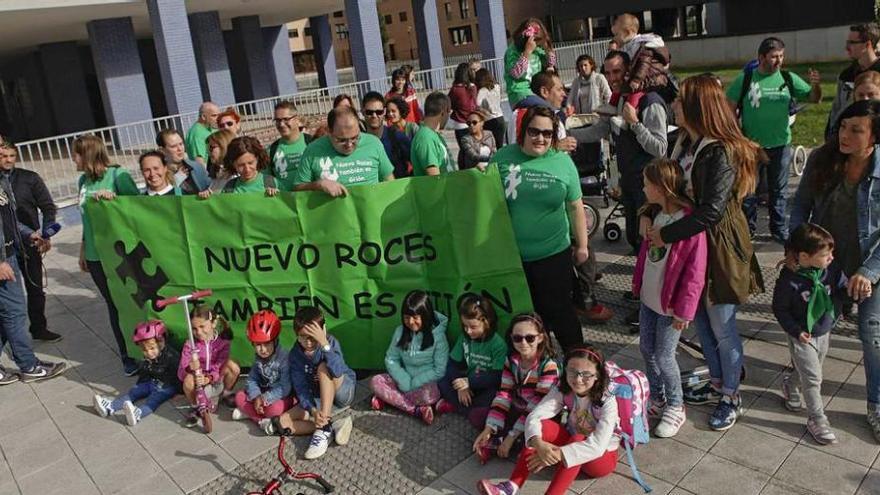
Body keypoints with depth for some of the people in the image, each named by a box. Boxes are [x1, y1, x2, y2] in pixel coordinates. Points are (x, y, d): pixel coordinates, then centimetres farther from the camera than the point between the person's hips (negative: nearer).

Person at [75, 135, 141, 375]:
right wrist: (83, 249, 19)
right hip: (96, 255, 5)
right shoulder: (83, 181, 9)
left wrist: (112, 197, -26)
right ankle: (128, 356, 22)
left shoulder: (117, 174, -9)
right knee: (114, 304, 11)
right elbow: (86, 218, 17)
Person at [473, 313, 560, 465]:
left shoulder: (548, 366, -23)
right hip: (515, 412, 6)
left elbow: (537, 407, -25)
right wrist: (488, 429, -21)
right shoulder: (511, 361, -5)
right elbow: (504, 395, -9)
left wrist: (511, 437, -25)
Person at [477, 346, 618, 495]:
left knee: (577, 439, -36)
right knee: (544, 426, -24)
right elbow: (534, 417, -25)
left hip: (602, 456, -4)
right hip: (573, 444, 4)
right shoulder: (563, 391, -14)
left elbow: (597, 446, -37)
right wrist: (539, 444, -47)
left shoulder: (608, 401, -26)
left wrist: (557, 454, -45)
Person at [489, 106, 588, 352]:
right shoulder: (503, 157, -2)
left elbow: (575, 206, 3)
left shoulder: (562, 161, -3)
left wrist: (582, 244, 6)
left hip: (554, 253, -1)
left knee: (558, 311, 10)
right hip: (511, 255, 2)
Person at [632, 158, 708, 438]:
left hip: (670, 303, -8)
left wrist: (684, 309, -18)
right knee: (646, 349, 15)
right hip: (649, 296, 8)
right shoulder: (655, 213, 3)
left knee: (663, 356, 1)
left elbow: (695, 271, -20)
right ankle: (657, 399, 34)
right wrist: (638, 282, 16)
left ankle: (675, 406, 24)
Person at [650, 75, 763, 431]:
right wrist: (648, 214, -5)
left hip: (718, 249, -8)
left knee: (722, 327, 7)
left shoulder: (722, 153, -23)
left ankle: (731, 396, 27)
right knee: (700, 319, 19)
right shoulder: (686, 142, 2)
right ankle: (716, 382, 39)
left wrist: (665, 235, -22)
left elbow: (712, 211, -28)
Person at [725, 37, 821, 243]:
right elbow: (730, 108, -3)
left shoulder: (788, 79, 1)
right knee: (748, 191, 8)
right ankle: (747, 229, 22)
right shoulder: (745, 79, -6)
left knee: (778, 191, 13)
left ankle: (779, 230, 25)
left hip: (780, 145, 2)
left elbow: (814, 99, 1)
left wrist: (816, 85, -21)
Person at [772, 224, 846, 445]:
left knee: (808, 371, 22)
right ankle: (817, 419, 16)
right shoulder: (789, 280, -25)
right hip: (802, 336, -5)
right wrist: (796, 331, -18)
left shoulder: (832, 270, -12)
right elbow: (779, 308, -14)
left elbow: (844, 290, 2)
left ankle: (790, 382, 53)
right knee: (812, 378, 0)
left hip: (824, 333, 5)